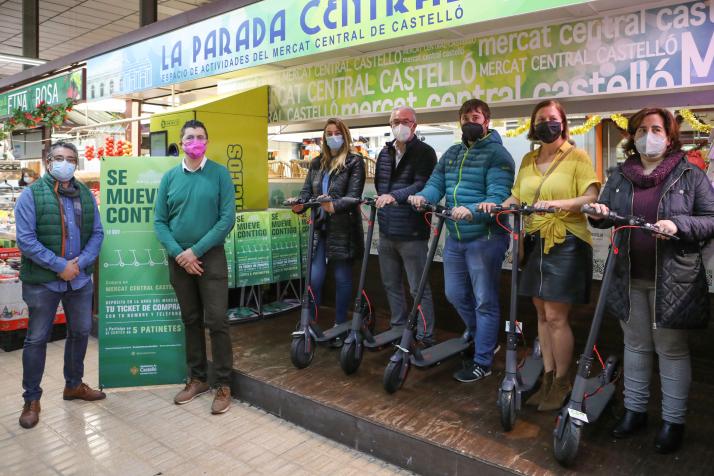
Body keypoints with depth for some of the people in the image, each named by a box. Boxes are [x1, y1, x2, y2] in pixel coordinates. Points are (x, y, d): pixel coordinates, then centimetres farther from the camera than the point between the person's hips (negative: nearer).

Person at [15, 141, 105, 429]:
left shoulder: (85, 195, 7)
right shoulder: (32, 194, -7)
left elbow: (97, 233, 4)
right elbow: (25, 239, -13)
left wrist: (81, 263, -10)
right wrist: (60, 265, -18)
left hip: (80, 278, 5)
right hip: (42, 281, -4)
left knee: (80, 332, 15)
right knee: (37, 339, 6)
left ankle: (74, 385, 34)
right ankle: (31, 399, 20)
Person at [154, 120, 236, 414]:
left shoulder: (219, 174, -3)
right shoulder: (169, 177, 6)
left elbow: (227, 218, -10)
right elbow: (159, 221, 3)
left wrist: (196, 250, -14)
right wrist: (178, 253, -11)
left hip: (211, 257, -3)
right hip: (178, 259, 3)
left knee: (216, 321, -4)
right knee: (191, 320, 13)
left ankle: (223, 385, 9)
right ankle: (197, 378, 26)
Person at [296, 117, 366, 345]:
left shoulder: (354, 161, -2)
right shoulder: (317, 163, 13)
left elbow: (354, 195, -13)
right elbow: (306, 190, 7)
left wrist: (334, 206, -32)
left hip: (343, 229, -3)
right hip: (319, 228, 4)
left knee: (342, 277, 6)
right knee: (315, 277, 1)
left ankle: (340, 326, 20)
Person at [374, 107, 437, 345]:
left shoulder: (424, 152, -6)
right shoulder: (385, 152, 15)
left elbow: (422, 184, -19)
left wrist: (395, 196, -31)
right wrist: (382, 200, 9)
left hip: (412, 232, -7)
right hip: (386, 231, 7)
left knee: (419, 288, -1)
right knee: (391, 284, 17)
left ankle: (425, 337, 9)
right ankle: (399, 328, 32)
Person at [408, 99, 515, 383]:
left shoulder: (497, 154, -9)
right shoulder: (451, 154, 15)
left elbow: (498, 197, -20)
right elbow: (436, 183, 6)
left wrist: (471, 211, -37)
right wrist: (423, 196, -16)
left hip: (484, 237, -7)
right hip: (455, 237, 7)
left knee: (484, 301, 3)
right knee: (455, 294, 19)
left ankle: (483, 361, 16)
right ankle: (477, 334, 45)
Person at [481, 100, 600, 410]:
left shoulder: (577, 156, -2)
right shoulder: (528, 160, 15)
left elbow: (591, 196, -12)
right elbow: (516, 197, 15)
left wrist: (559, 203, -28)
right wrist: (497, 205, -5)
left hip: (566, 242, -5)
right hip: (535, 242, 6)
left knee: (556, 317, -3)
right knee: (542, 314, 11)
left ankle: (562, 382, 13)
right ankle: (547, 377, 23)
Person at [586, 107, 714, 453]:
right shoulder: (620, 176, 8)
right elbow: (605, 215, 13)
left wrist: (679, 225, -21)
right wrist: (598, 213, -10)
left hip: (672, 279, -3)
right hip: (629, 278, 4)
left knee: (671, 349, 7)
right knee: (635, 345, 14)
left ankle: (673, 421, 22)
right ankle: (634, 409, 28)